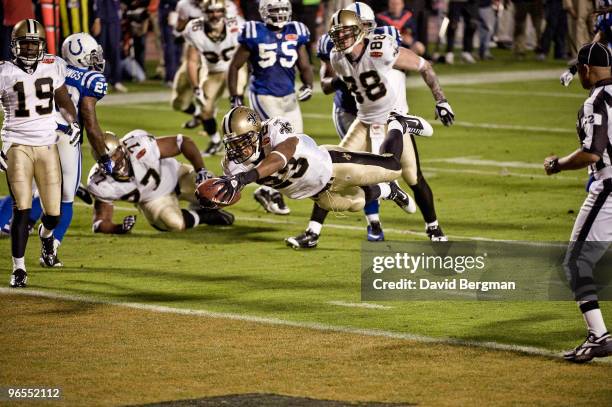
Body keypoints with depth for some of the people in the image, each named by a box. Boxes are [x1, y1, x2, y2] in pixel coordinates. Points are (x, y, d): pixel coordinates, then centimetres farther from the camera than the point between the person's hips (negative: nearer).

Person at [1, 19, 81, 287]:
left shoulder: (53, 67, 3)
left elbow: (63, 100, 20)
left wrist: (73, 122, 4)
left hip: (47, 146, 3)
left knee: (53, 213, 3)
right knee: (22, 210, -11)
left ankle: (46, 234, 41)